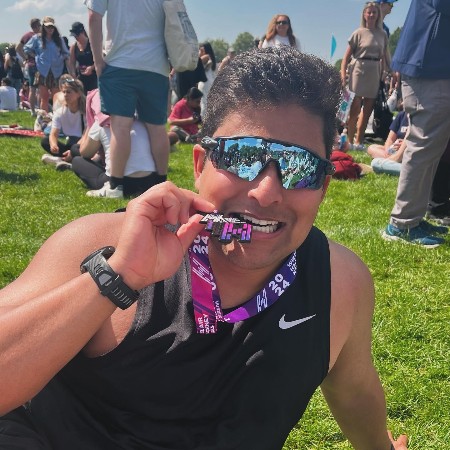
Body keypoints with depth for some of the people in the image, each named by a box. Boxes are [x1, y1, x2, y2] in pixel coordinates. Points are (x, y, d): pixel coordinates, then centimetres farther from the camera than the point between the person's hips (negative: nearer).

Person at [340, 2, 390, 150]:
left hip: (375, 73, 5)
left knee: (368, 108, 6)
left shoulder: (382, 34, 9)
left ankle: (358, 141, 15)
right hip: (359, 70, -4)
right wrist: (343, 74, -14)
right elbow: (347, 55, -4)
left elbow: (386, 56, 14)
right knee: (355, 107, -5)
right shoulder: (358, 33, -2)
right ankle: (349, 140, 3)